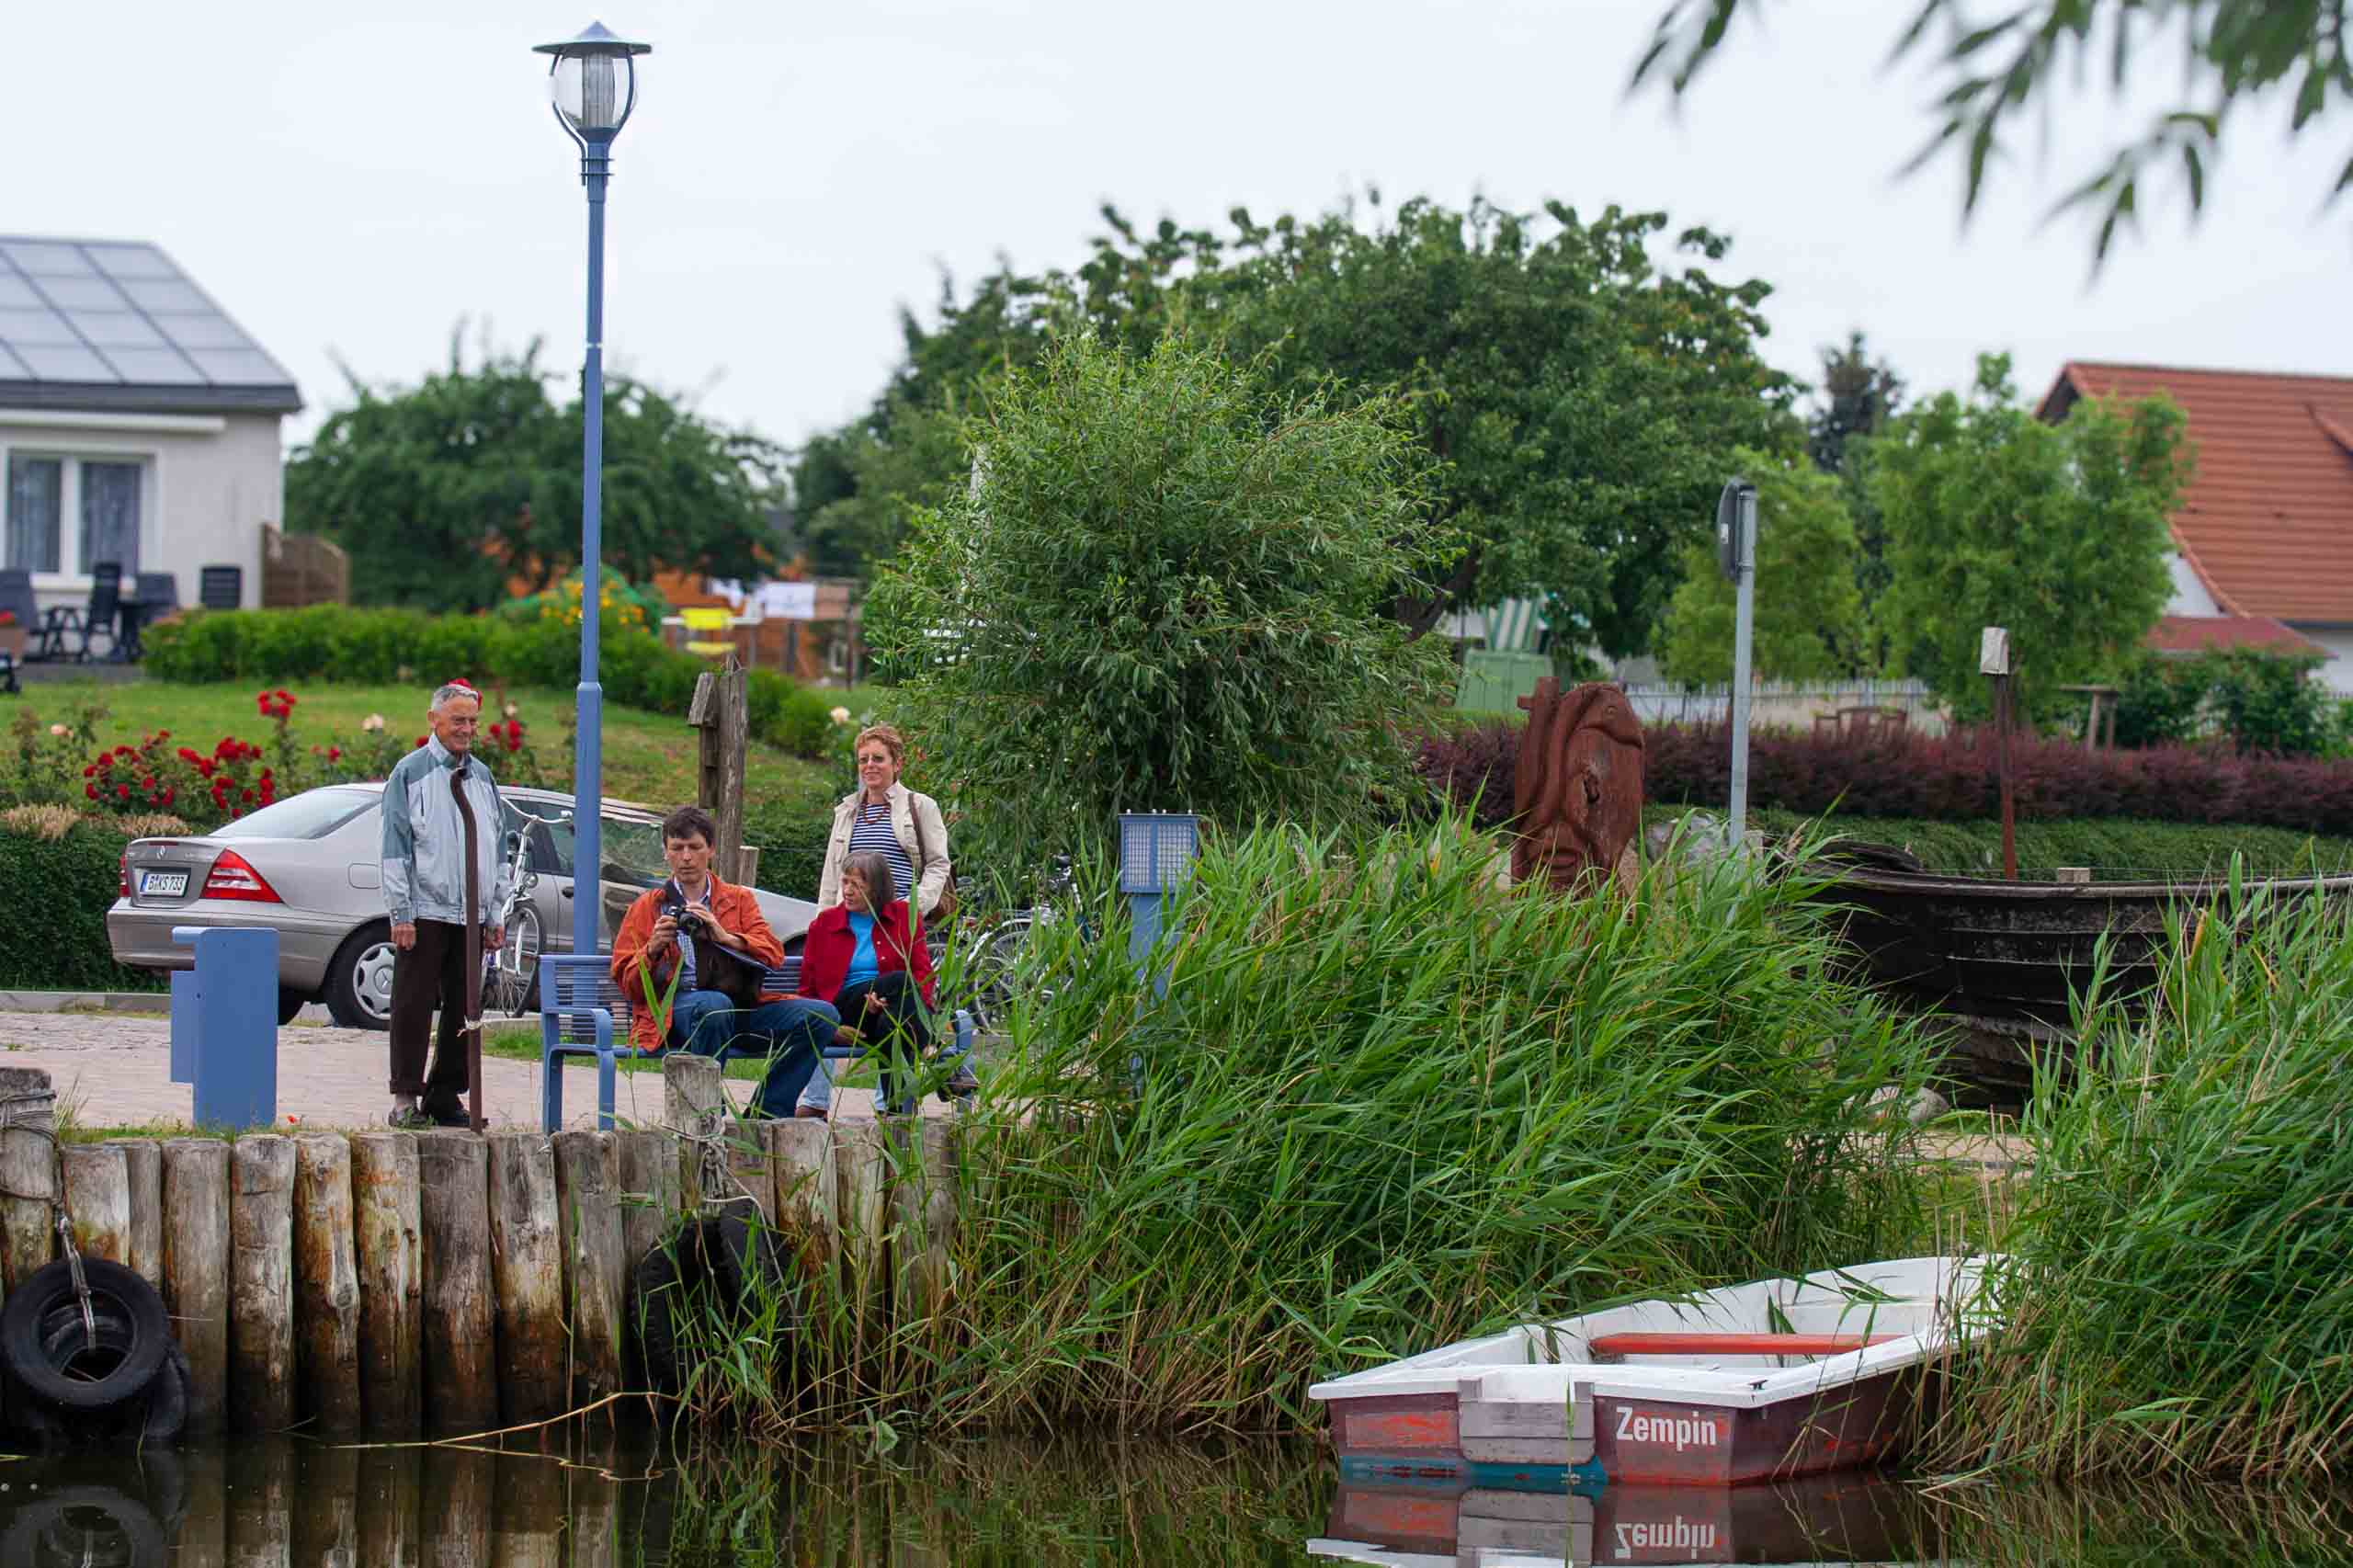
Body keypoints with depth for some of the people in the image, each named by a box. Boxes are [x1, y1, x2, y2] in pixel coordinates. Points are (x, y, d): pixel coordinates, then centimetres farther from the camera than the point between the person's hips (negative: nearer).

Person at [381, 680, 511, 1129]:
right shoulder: (410, 773, -1)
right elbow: (395, 846, -5)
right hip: (425, 913, -5)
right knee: (414, 1006, -5)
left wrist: (496, 915, 13)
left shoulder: (482, 777, 15)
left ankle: (445, 1096, 13)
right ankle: (406, 1100, -3)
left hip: (472, 916, 5)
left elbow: (498, 848, 19)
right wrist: (401, 915, -11)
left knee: (464, 1008, 6)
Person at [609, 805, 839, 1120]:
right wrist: (653, 949, -8)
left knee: (820, 1016, -22)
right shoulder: (647, 906, 20)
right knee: (714, 1005, -40)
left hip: (740, 1004, 3)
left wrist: (724, 937, -10)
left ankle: (765, 1114, -17)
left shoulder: (740, 899, 24)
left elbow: (773, 954, 7)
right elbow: (627, 984, 11)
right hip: (673, 1006, -3)